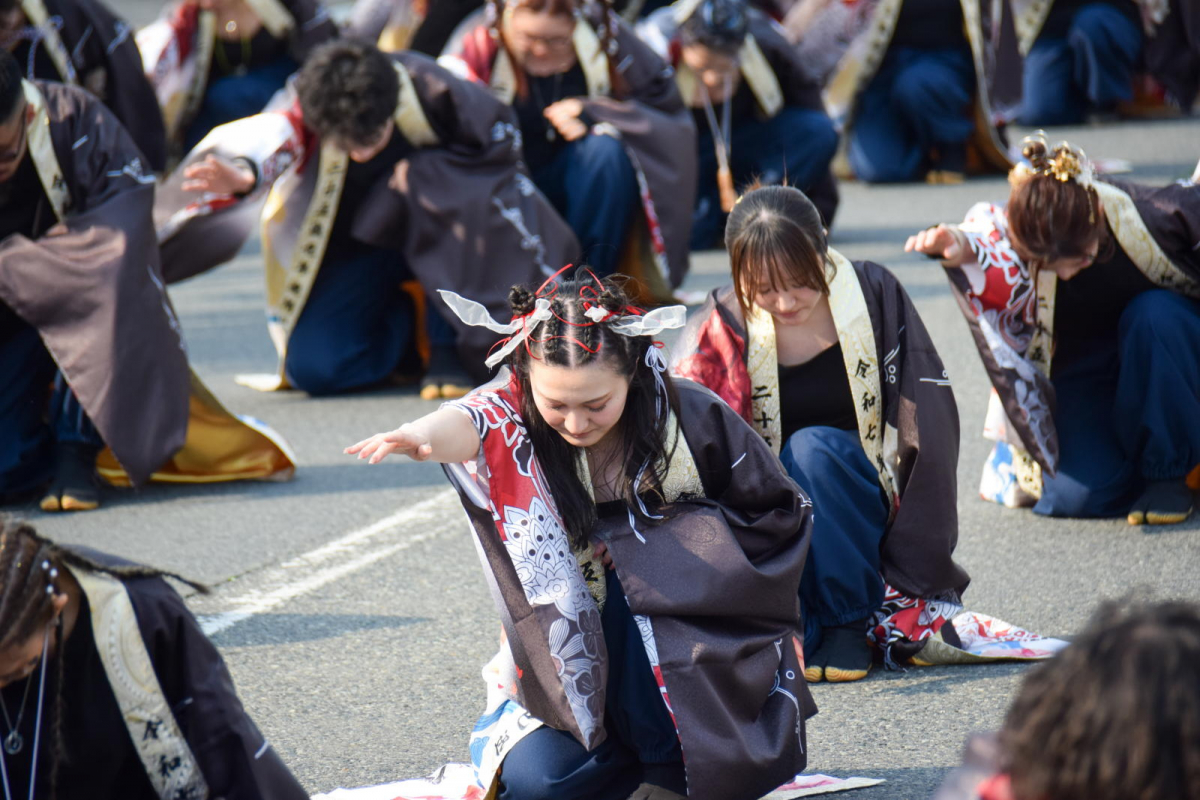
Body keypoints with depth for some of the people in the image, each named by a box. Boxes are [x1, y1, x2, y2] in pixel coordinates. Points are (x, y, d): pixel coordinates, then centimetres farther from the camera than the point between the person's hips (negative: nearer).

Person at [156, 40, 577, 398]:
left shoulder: (430, 91, -29)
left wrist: (422, 174, -24)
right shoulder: (312, 113, -28)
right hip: (353, 246, 1)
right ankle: (404, 322, 12)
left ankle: (448, 345, -17)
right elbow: (271, 138, -51)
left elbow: (500, 143, -12)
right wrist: (243, 176, -73)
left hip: (434, 233, -1)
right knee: (313, 366, -19)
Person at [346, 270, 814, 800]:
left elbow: (780, 514, 0)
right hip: (568, 671, 1)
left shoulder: (691, 419, -11)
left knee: (636, 572, -32)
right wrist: (424, 436, -66)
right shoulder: (516, 421, -14)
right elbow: (470, 423, -41)